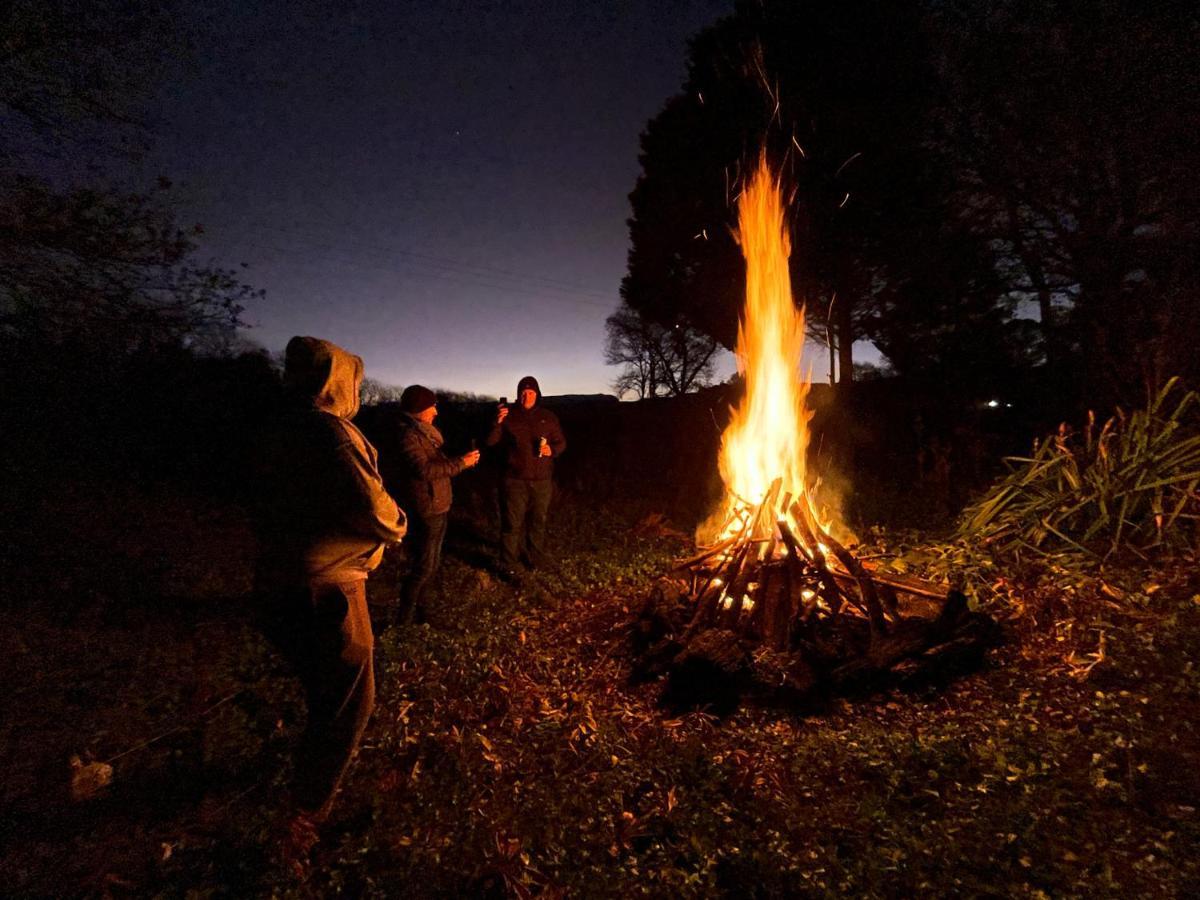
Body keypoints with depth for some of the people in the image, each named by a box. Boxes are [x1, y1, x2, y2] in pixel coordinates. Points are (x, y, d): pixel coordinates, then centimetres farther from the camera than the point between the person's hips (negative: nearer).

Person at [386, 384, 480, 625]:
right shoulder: (408, 436, -17)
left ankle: (419, 612, 31)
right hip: (425, 512, -10)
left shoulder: (424, 432, 13)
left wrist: (461, 459, 6)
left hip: (438, 508, 10)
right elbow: (425, 469, -28)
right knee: (422, 568, -3)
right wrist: (460, 463, -23)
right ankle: (405, 619, 9)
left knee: (431, 564, 18)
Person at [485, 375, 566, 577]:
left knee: (538, 522, 15)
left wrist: (552, 450, -12)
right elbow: (491, 442, -6)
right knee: (512, 524, 0)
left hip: (542, 481, 3)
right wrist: (497, 423, -25)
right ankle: (508, 566, 10)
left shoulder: (548, 417, 5)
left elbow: (561, 443, 11)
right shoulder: (508, 415, -2)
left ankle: (535, 559, 32)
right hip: (515, 480, -3)